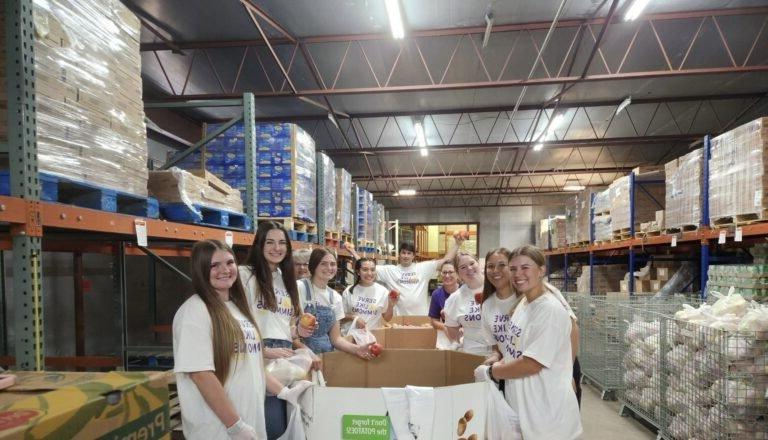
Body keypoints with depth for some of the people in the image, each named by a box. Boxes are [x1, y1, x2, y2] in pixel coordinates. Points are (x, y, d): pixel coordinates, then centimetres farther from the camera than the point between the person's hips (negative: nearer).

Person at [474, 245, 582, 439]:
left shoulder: (551, 311, -21)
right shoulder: (523, 303, 6)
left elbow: (532, 364, -24)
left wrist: (490, 372, -13)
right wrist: (497, 364, 0)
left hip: (546, 412, -8)